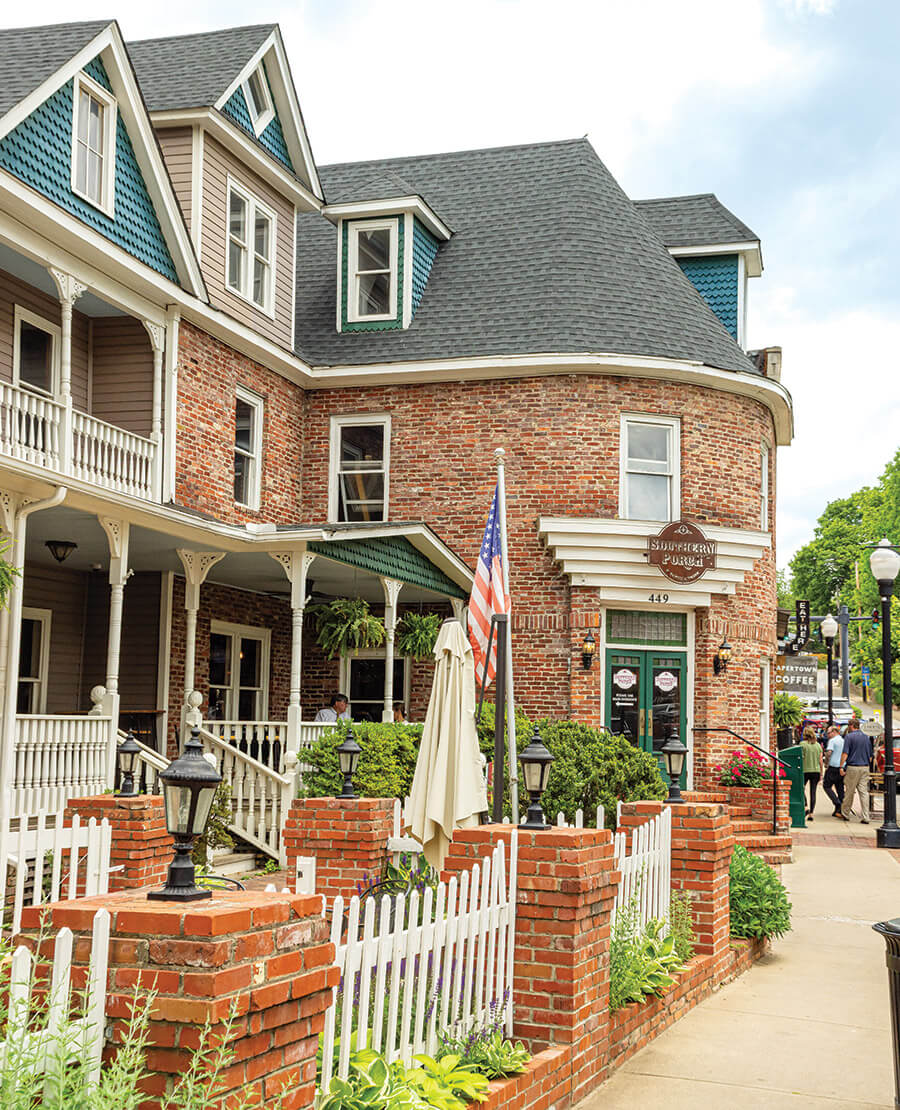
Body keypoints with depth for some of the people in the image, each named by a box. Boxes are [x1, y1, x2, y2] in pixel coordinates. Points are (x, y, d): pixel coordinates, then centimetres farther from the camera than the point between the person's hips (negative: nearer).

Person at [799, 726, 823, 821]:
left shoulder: (803, 744, -6)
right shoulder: (818, 745, 6)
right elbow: (820, 760, 6)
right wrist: (821, 773, 13)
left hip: (805, 770, -3)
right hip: (816, 770, 3)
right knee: (813, 792, 6)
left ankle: (806, 807, -6)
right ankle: (811, 813, 5)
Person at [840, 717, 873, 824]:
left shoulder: (849, 737, -6)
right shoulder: (866, 737, 11)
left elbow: (845, 753, -12)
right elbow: (870, 755, 16)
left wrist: (841, 767, -9)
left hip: (852, 767, -4)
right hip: (865, 768, 4)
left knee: (849, 792, 7)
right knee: (864, 792, 1)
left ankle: (845, 814, 20)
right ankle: (865, 817, -5)